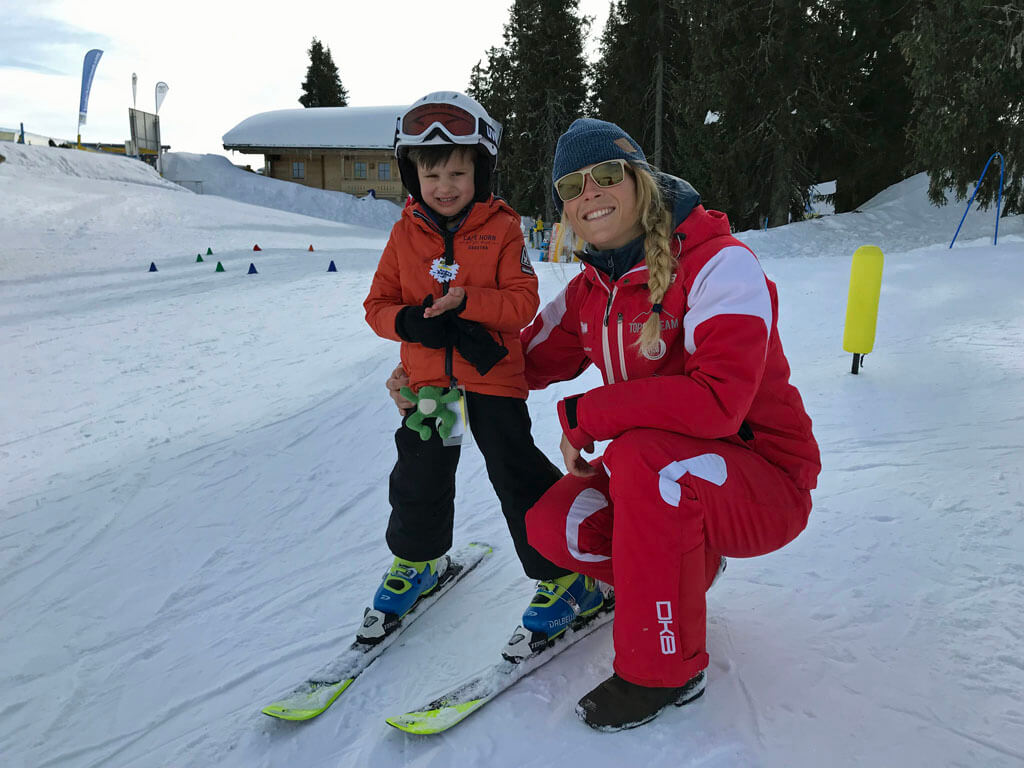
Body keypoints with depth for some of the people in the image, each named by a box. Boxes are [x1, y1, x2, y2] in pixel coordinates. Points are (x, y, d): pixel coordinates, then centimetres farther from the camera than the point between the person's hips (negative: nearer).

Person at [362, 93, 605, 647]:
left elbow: (523, 301, -11)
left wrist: (466, 303, -26)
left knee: (519, 479, -3)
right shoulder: (405, 234, 4)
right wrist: (410, 321, -16)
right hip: (428, 382, 4)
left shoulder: (502, 229, -5)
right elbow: (377, 304, 5)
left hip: (493, 377, -4)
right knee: (418, 480, 13)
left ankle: (565, 579, 14)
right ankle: (417, 560, 40)